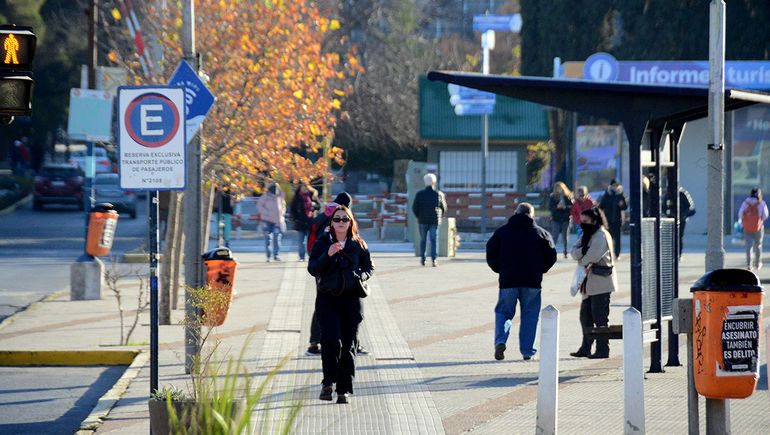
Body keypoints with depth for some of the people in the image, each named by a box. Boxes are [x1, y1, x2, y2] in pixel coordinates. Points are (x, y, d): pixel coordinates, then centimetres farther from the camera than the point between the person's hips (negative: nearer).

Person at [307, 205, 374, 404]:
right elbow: (312, 269, -4)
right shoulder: (322, 243, 4)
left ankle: (345, 389, 7)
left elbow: (370, 268, 15)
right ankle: (328, 382, 0)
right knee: (331, 340, -17)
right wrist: (328, 255, -18)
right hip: (327, 298, -1)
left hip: (351, 299, 1)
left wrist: (361, 275, -7)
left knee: (348, 345, 1)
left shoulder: (358, 244, 8)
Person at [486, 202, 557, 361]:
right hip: (532, 282, 0)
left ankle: (500, 341, -14)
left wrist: (500, 270, 15)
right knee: (530, 315, 8)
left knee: (503, 312, 11)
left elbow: (491, 253, 2)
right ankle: (527, 351, 4)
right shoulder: (541, 233, 5)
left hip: (508, 280, 0)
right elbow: (551, 256, 4)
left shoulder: (503, 231, 4)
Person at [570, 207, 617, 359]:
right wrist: (583, 251, -15)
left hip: (601, 282, -9)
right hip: (589, 282, 9)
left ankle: (603, 349, -3)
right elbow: (574, 252, 6)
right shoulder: (586, 235, 17)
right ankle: (586, 348, 19)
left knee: (600, 317, -7)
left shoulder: (601, 235, -12)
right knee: (586, 316, 12)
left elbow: (592, 257, -19)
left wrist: (584, 263, 0)